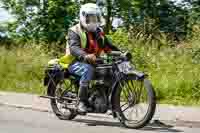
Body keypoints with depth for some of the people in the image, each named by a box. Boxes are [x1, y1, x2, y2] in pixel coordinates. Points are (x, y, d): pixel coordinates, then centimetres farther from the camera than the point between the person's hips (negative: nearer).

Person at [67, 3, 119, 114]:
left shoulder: (99, 32, 17)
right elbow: (73, 48, -22)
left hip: (94, 62, 6)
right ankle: (82, 102, -34)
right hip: (77, 62, -6)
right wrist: (85, 56, -42)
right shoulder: (74, 31, -4)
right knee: (88, 69, -38)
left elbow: (109, 46, 14)